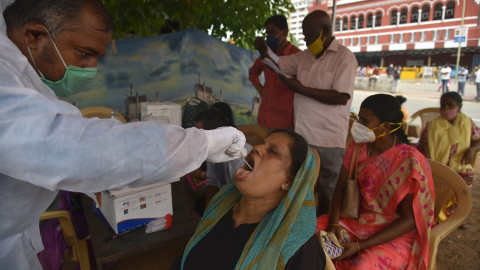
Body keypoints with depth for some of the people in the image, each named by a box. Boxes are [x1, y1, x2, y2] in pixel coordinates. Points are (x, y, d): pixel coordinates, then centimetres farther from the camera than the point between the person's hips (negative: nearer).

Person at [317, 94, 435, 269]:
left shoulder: (410, 161, -19)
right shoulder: (358, 146, -3)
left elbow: (409, 220, -18)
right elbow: (341, 186, 4)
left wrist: (360, 246, -24)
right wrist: (333, 223, -13)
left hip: (397, 233, -5)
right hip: (360, 221, 5)